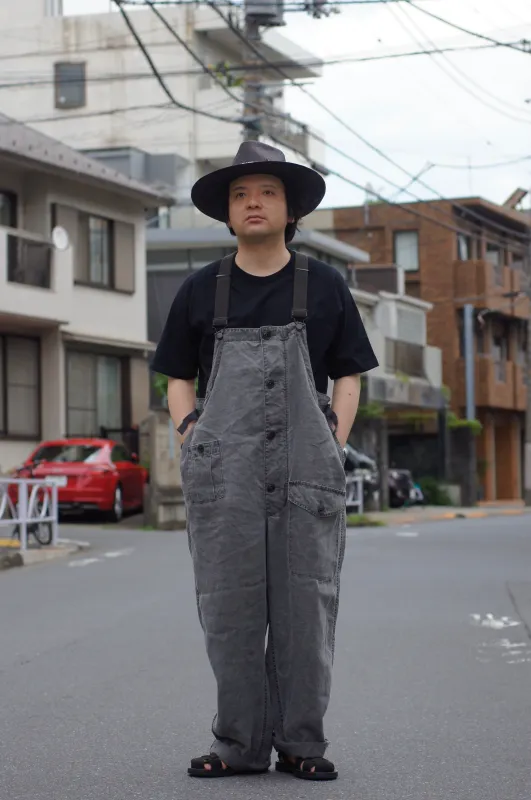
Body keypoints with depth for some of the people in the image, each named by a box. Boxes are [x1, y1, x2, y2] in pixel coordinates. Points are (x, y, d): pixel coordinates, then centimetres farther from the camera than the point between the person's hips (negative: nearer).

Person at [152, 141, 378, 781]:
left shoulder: (324, 287, 10)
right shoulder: (201, 291, 11)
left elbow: (348, 375, 12)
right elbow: (178, 378, 15)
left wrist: (334, 446, 0)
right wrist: (191, 444, 1)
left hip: (308, 474, 0)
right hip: (223, 473, 1)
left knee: (305, 606, 0)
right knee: (229, 609, 0)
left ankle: (301, 744, 8)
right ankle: (239, 744, 8)